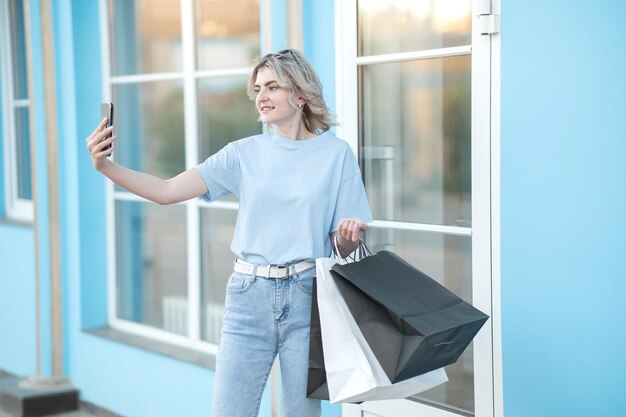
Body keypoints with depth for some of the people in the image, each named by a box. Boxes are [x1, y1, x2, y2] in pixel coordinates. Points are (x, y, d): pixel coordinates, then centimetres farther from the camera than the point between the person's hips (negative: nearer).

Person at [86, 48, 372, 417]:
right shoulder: (244, 154, 5)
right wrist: (107, 166, -15)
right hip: (250, 294, 1)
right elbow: (166, 191, -3)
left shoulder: (336, 154, 1)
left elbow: (344, 248, 3)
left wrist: (348, 236, -20)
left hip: (307, 295, -1)